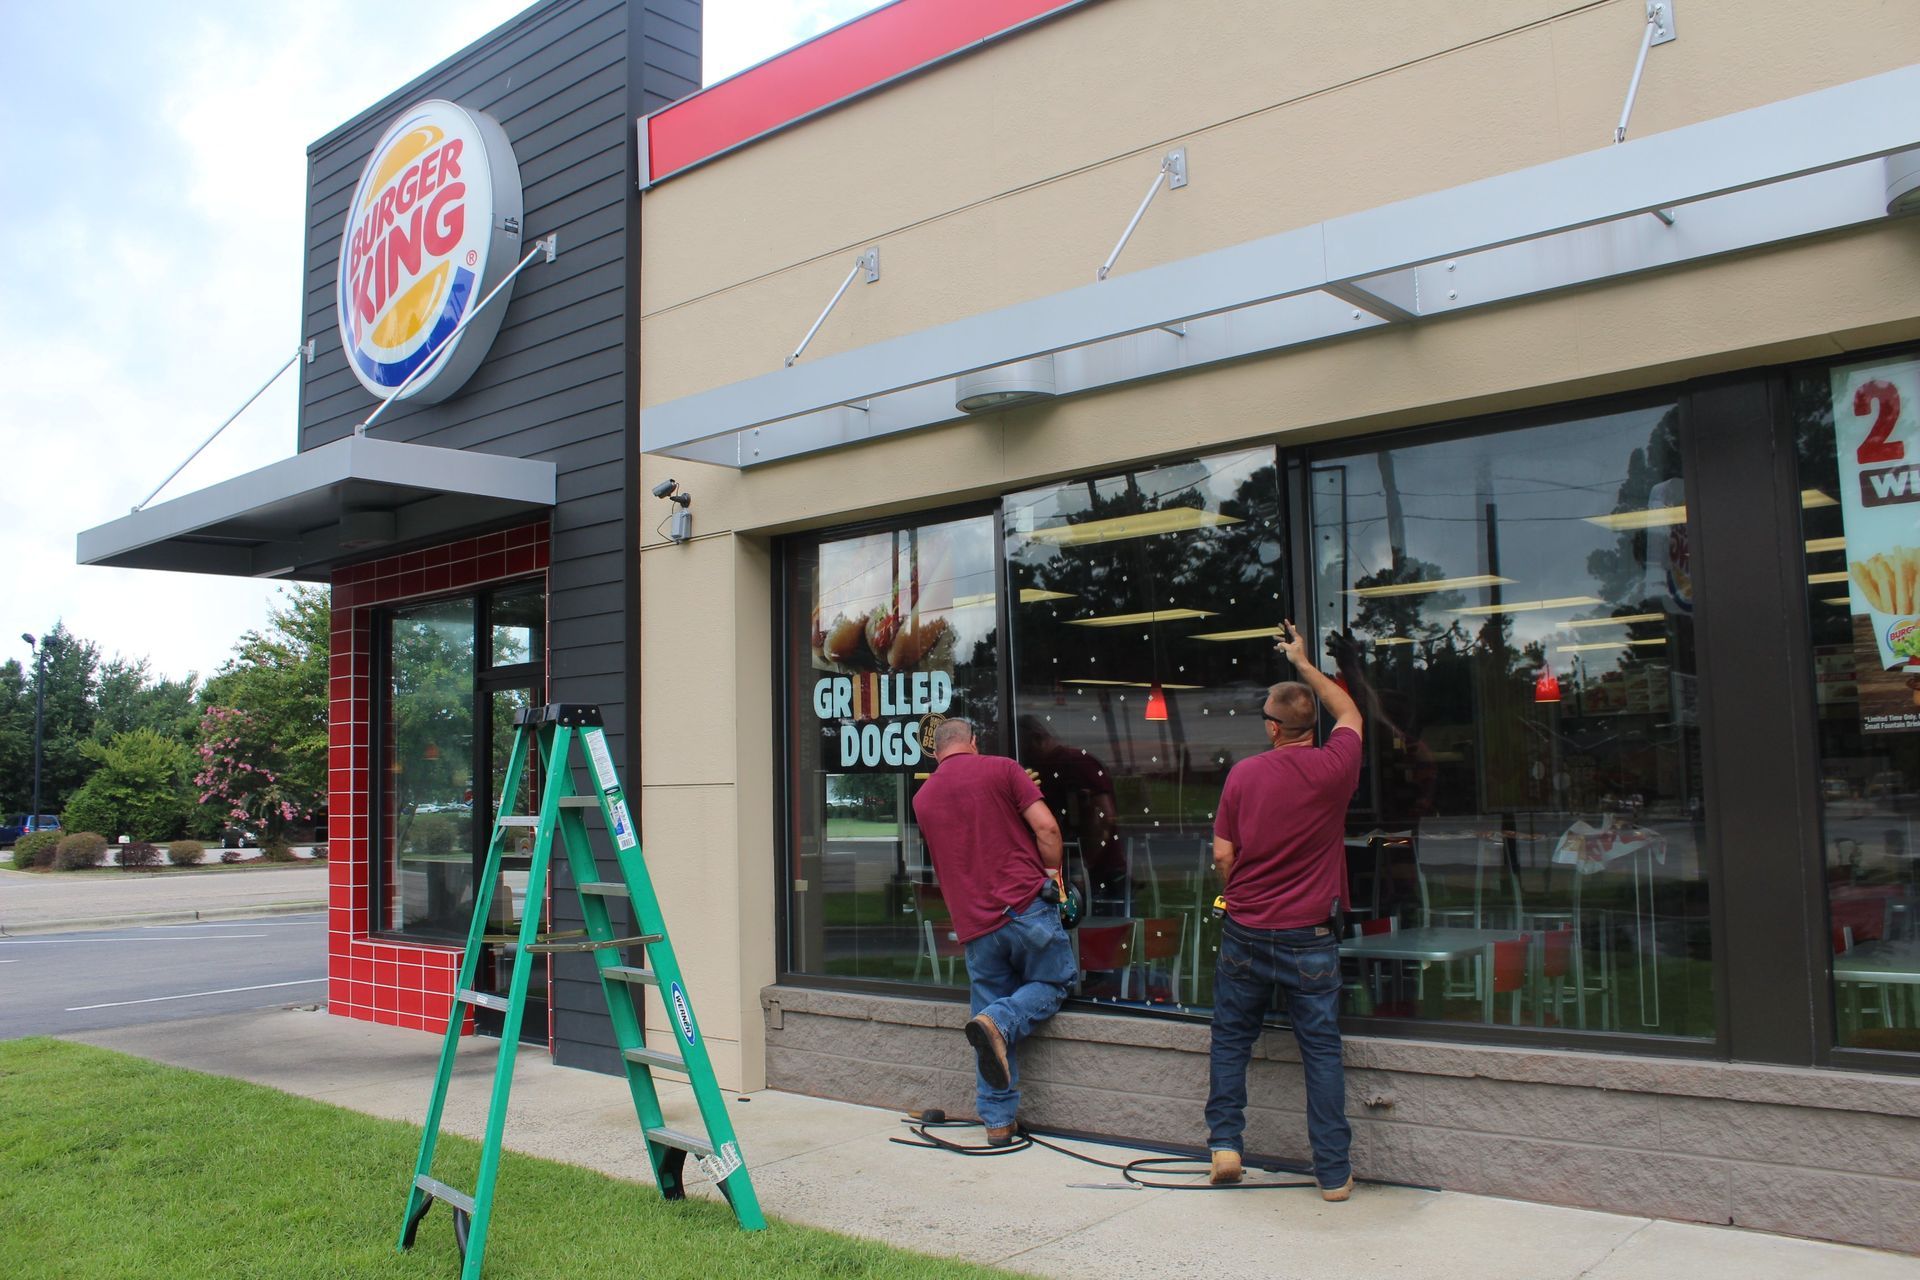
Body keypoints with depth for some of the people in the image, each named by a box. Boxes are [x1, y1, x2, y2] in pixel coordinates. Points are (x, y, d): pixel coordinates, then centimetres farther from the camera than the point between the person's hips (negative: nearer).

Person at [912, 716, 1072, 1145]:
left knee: (989, 997, 13)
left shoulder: (923, 797, 14)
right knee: (1052, 984, 16)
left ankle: (998, 1120, 14)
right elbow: (1046, 826, -7)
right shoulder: (1001, 769, 1)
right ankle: (999, 1020, -13)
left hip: (974, 923, 4)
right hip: (1026, 907, -4)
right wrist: (1051, 872, 8)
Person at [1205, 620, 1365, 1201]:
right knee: (1321, 1050, 6)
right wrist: (1304, 664, 24)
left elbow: (1222, 854, 0)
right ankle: (1333, 1172, 9)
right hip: (1310, 938, -1)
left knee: (1230, 1040, 17)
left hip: (1245, 933, 1)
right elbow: (1350, 713, 15)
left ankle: (1224, 1143, 17)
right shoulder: (1335, 768, -7)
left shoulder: (1244, 773, -4)